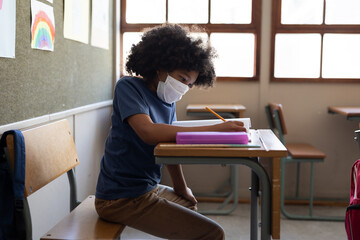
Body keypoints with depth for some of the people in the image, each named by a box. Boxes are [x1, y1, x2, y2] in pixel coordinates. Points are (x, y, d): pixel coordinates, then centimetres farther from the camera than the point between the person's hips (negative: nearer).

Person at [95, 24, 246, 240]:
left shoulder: (168, 102, 8)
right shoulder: (129, 87, -15)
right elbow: (149, 132, -32)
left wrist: (181, 189, 19)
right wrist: (214, 130, -34)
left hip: (147, 188, 9)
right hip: (121, 199, -9)